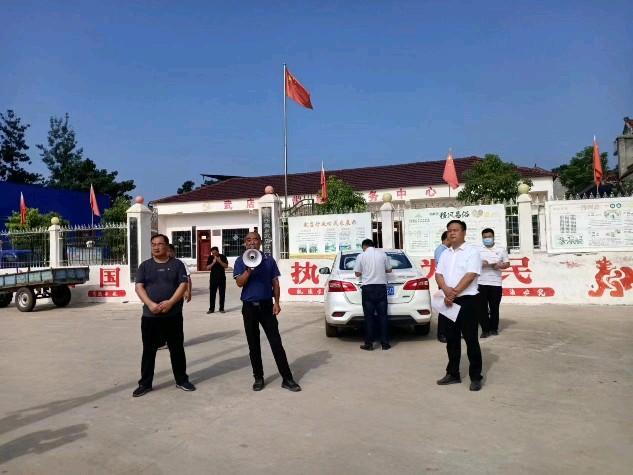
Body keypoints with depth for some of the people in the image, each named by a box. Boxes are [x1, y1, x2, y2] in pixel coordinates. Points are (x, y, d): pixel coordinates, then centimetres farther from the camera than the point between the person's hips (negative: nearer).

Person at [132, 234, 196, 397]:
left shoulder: (177, 264, 3)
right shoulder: (145, 266, 7)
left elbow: (183, 285, -4)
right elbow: (139, 287, -1)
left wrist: (170, 302, -18)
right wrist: (150, 304, -17)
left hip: (173, 315, -1)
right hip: (150, 316, 1)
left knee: (177, 348, 8)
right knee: (148, 350, 6)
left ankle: (182, 380, 20)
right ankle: (145, 383, 17)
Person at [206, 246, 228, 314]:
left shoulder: (223, 257, -1)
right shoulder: (210, 258, 1)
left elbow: (226, 266, -8)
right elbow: (207, 268, -4)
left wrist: (220, 261, -21)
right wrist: (213, 262, -18)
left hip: (222, 278, 0)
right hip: (213, 278, 0)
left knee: (222, 294, 3)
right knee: (212, 294, 1)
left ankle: (221, 308, 10)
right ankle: (211, 309, 8)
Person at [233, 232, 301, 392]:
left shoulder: (269, 260, 4)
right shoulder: (240, 261, 1)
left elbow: (275, 282, 5)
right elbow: (240, 283, -9)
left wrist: (276, 302, -3)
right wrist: (249, 269, -25)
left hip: (266, 305, 0)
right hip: (249, 307, 0)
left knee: (276, 343, -1)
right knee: (253, 345, 8)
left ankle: (287, 379, 3)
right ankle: (258, 378, 20)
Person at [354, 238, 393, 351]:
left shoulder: (361, 256, -2)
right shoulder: (382, 254, 5)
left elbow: (357, 273, 0)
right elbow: (389, 269, 12)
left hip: (367, 288, -2)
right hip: (381, 287, 2)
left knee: (369, 316, 2)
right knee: (383, 315, 6)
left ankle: (369, 344, 4)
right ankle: (385, 343, 8)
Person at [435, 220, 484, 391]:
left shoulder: (472, 251, -6)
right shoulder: (445, 254, 14)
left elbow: (470, 276, -16)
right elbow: (438, 274, 6)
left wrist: (454, 293, -16)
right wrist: (446, 290, -13)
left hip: (467, 300, -6)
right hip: (448, 302, 6)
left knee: (471, 340, 0)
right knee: (452, 339, 12)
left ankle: (476, 377, 9)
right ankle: (453, 374, 23)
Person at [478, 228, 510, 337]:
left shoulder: (501, 250, 8)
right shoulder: (478, 251, 8)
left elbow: (507, 264, 8)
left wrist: (499, 266, -12)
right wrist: (481, 264, -15)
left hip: (496, 283, 0)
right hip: (481, 283, 0)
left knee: (494, 307, 7)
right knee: (482, 307, -2)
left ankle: (494, 328, 20)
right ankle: (485, 329, 5)